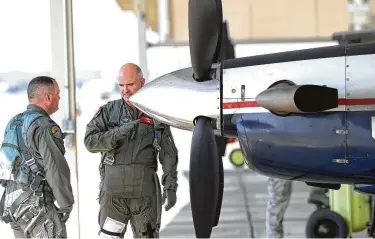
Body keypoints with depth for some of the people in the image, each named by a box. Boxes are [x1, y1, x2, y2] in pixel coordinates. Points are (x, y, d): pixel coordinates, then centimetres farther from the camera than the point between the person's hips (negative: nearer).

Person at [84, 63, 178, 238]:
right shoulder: (108, 111, 4)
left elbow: (169, 154, 5)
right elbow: (90, 141, -7)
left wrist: (170, 186, -2)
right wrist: (119, 133, -20)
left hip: (145, 190, 1)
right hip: (114, 190, -1)